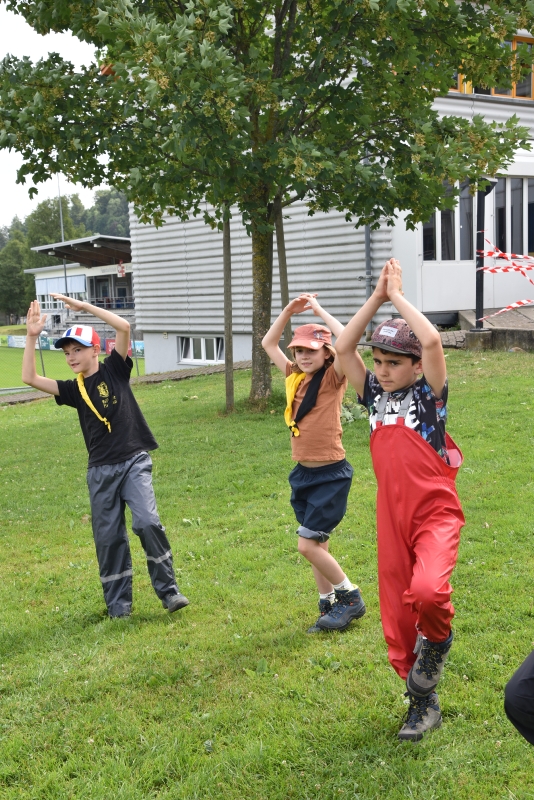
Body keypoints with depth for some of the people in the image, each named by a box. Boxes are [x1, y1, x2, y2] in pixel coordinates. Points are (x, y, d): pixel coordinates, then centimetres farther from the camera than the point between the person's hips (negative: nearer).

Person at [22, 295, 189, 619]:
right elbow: (30, 378, -1)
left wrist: (84, 306, -12)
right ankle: (118, 602, 18)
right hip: (101, 470, 4)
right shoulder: (73, 389, 8)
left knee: (147, 522, -17)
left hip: (134, 461, -4)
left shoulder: (115, 369, 0)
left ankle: (169, 590, -4)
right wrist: (32, 336, -9)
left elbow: (124, 327, -13)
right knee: (108, 536, 6)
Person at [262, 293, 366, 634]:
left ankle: (351, 597, 9)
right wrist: (289, 311, 1)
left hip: (331, 474, -7)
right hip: (303, 473, 7)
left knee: (309, 544, -9)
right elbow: (268, 343, 14)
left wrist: (320, 311, -16)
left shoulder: (333, 378, -10)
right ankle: (329, 607, 25)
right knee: (317, 545, 13)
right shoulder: (295, 377, 7)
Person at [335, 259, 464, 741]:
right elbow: (343, 348, 3)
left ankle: (438, 638, 3)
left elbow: (431, 340, -21)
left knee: (427, 590, -32)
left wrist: (398, 296, -8)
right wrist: (377, 297, 0)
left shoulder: (429, 394, -5)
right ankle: (423, 704, 27)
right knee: (397, 619, 8)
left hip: (436, 514, -5)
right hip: (393, 520, 6)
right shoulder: (376, 395, 9)